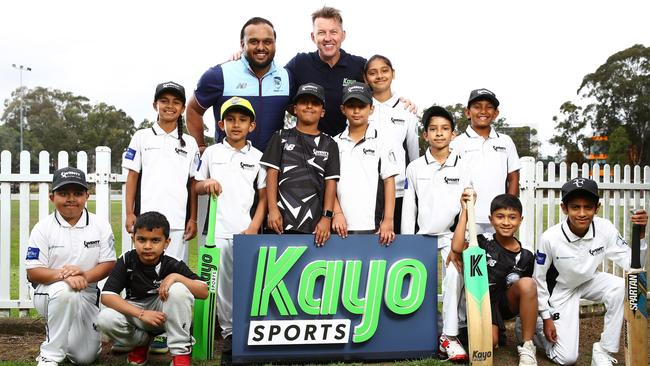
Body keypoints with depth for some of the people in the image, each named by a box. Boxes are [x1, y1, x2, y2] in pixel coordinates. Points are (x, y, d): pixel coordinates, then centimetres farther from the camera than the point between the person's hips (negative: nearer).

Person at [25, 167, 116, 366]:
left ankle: (54, 332, 33)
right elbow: (33, 273, -10)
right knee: (66, 291, -39)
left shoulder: (100, 225, -2)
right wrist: (62, 274, -29)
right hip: (49, 293, -3)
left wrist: (84, 276, -24)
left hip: (87, 295, 3)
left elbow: (109, 264, -4)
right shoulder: (43, 228, -7)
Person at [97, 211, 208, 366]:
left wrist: (177, 277, -34)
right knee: (105, 319, -28)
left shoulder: (173, 265, -16)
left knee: (178, 289, -32)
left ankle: (181, 352, -18)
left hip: (165, 313, -1)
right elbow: (106, 296, -20)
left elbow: (204, 292, -19)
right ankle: (142, 341, 5)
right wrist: (141, 314, -30)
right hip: (135, 312, 2)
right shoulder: (127, 261, -14)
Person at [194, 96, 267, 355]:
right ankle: (229, 331, 14)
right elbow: (196, 187, 15)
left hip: (247, 231, -1)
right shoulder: (212, 153, 10)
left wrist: (254, 228, -5)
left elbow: (263, 197, 7)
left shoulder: (257, 157, 7)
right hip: (218, 230, 1)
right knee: (223, 282, 3)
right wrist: (206, 184, -8)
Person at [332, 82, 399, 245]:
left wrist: (388, 221, -7)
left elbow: (389, 183, 1)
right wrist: (337, 213, -5)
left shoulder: (381, 144, 4)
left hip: (373, 226, -2)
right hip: (341, 226, 2)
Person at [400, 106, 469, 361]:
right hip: (422, 235, 1)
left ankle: (449, 336, -21)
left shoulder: (461, 168, 3)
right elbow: (408, 209, 5)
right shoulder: (415, 168, 4)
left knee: (455, 274, -24)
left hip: (451, 235, -1)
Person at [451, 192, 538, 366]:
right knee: (489, 342, -28)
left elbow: (527, 290, 8)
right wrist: (465, 210, -24)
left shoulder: (525, 256, -1)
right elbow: (457, 247, -27)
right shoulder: (483, 242, -7)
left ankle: (527, 347, -18)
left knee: (527, 283, -29)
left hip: (508, 303, 2)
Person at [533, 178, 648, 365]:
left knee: (621, 287, -30)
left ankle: (603, 351, -14)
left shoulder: (605, 229, -23)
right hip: (561, 289, -3)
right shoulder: (550, 238, -30)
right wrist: (546, 318, -11)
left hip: (590, 280, 3)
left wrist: (640, 234, -32)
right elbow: (539, 279, -15)